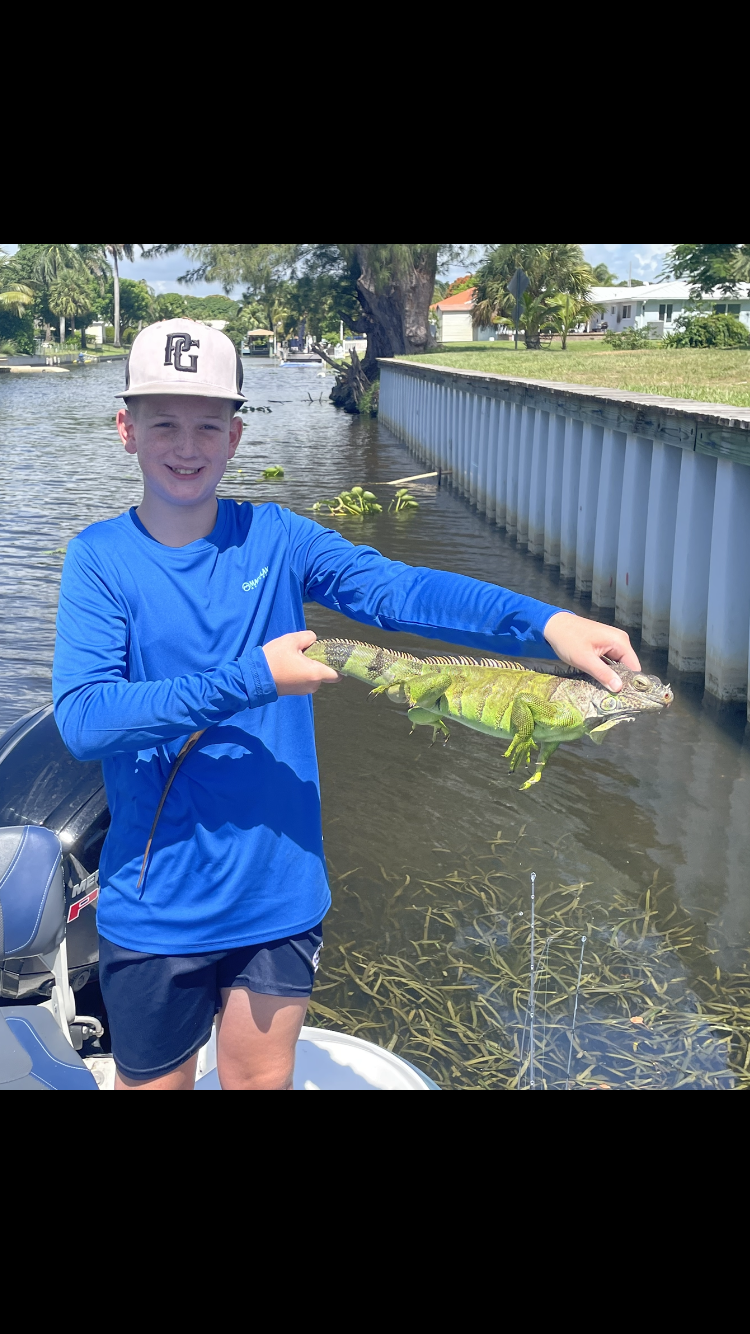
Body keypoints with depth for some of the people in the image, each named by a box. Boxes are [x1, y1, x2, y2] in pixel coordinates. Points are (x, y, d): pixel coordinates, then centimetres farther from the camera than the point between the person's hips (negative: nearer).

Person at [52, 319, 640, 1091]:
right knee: (153, 1081, 17)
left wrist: (545, 623, -32)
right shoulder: (100, 558, -8)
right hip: (155, 907, -2)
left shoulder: (275, 540, -3)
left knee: (262, 1080, 20)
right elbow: (81, 718, -20)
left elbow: (400, 589, -18)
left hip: (279, 895, 2)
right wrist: (249, 681, -26)